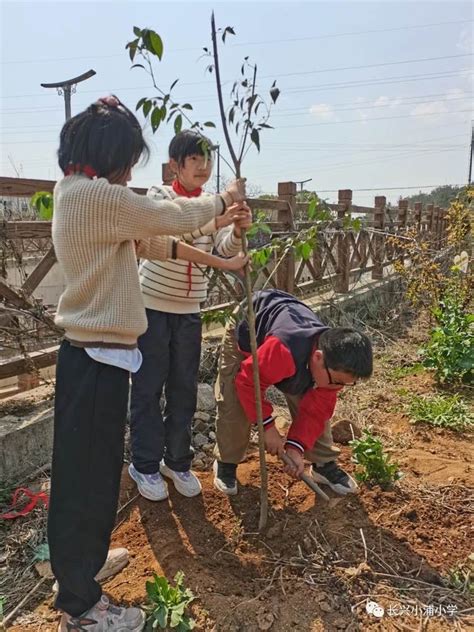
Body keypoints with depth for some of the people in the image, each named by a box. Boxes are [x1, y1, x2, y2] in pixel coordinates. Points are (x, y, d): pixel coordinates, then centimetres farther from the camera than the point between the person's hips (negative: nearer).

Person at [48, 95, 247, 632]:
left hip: (90, 353, 10)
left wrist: (220, 263, 17)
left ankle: (82, 563, 43)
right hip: (98, 358, -10)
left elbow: (153, 242, 15)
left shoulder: (79, 194, 13)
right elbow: (172, 217, -8)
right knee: (86, 476, 3)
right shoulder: (98, 195, -19)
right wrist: (224, 199, 11)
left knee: (88, 472, 22)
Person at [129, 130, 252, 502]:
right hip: (152, 304, -4)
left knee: (184, 388, 11)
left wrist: (238, 230, -31)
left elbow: (224, 250, -9)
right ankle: (145, 465, 21)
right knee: (148, 386, 4)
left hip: (189, 310, 4)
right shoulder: (159, 195, -8)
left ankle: (178, 461, 27)